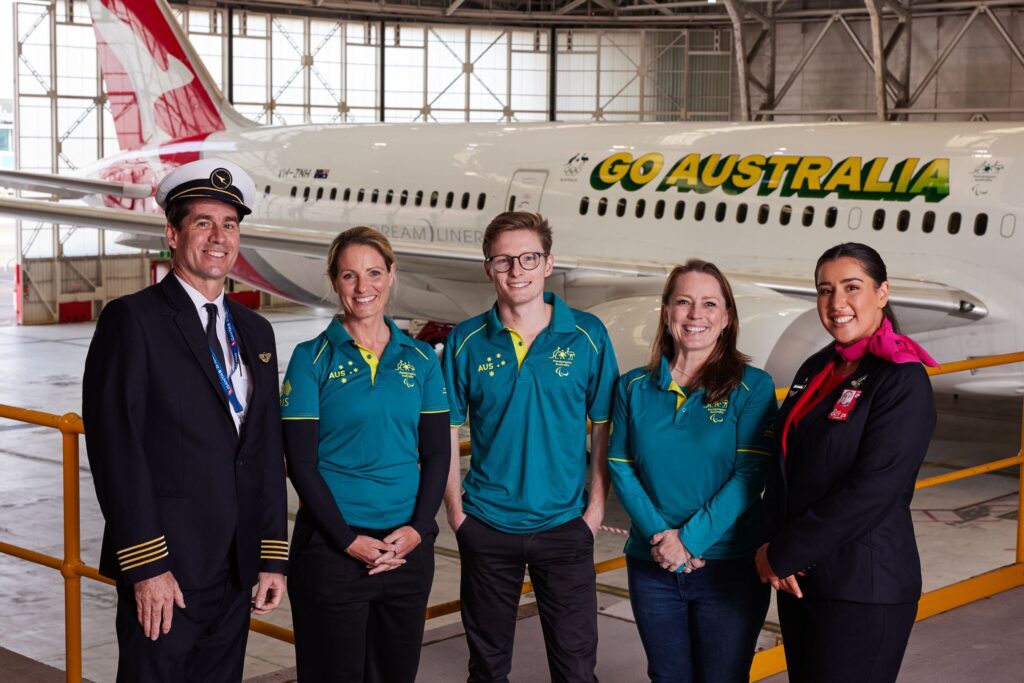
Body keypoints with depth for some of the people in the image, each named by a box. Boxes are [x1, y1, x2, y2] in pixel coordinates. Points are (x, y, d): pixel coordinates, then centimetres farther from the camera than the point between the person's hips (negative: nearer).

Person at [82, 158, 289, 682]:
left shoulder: (254, 332, 14)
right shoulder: (132, 320, -6)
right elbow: (115, 447, -12)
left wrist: (272, 557, 8)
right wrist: (146, 566, -16)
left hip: (236, 572, 6)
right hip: (163, 570, -6)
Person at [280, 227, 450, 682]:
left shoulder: (420, 359, 7)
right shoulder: (312, 358, -3)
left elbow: (437, 454, 6)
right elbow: (300, 462, -7)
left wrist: (418, 529, -8)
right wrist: (348, 540, -13)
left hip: (409, 546, 3)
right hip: (332, 547, -3)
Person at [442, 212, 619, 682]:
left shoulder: (586, 335, -3)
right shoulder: (466, 342, -2)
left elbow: (603, 428, 1)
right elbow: (447, 431, 3)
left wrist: (596, 507, -4)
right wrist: (455, 510, -2)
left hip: (564, 525, -1)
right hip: (487, 527, 1)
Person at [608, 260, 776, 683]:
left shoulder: (752, 387, -5)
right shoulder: (635, 387, 5)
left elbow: (750, 475, -12)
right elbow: (620, 466, 1)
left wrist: (690, 539, -19)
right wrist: (659, 535, -14)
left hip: (730, 567, -3)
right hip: (652, 566, 3)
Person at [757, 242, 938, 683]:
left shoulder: (903, 381, -12)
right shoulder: (816, 370, 10)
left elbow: (871, 490, -20)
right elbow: (784, 464, 10)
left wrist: (784, 554, -16)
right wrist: (775, 546, -6)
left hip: (863, 587, -7)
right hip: (799, 578, 7)